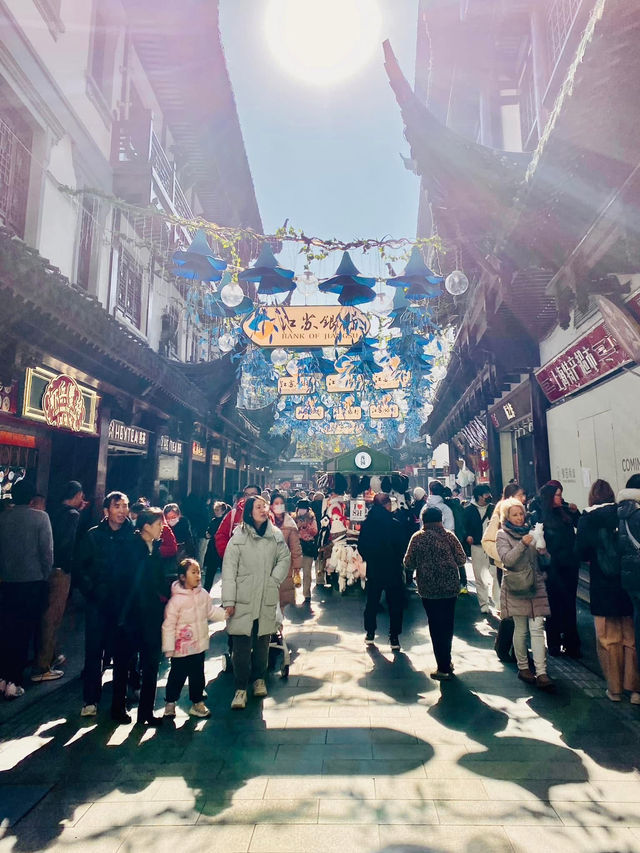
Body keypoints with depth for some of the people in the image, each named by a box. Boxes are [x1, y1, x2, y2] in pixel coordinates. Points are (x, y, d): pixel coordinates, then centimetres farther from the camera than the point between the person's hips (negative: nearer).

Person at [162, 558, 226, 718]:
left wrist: (225, 613, -2)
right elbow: (168, 625, -15)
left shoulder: (203, 594, -2)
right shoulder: (176, 599, -19)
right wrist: (169, 648, -13)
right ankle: (170, 702, 34)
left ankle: (197, 703, 32)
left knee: (197, 675, 16)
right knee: (177, 676, 11)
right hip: (181, 648, -5)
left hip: (199, 645, 5)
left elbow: (211, 611, 12)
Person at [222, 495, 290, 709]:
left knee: (262, 641, 14)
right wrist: (229, 600, -10)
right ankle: (241, 688, 11)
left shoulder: (275, 535, 2)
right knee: (241, 644, -3)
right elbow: (229, 569, -7)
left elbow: (285, 558, 13)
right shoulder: (238, 537, -7)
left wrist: (275, 579, 0)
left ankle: (259, 679, 34)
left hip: (266, 598, 3)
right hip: (243, 599, -3)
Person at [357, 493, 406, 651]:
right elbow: (401, 547, -11)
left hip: (373, 569, 3)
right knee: (395, 604, 10)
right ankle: (394, 637, 13)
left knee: (372, 602, 17)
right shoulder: (395, 524, -16)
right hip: (393, 569, -3)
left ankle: (370, 634, 25)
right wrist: (398, 561, 7)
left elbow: (361, 547, 0)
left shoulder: (366, 523, -6)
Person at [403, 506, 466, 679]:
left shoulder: (418, 538, -6)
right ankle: (447, 661, 31)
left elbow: (408, 563, -5)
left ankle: (443, 668, 11)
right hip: (451, 587, 2)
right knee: (448, 625, 18)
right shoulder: (449, 535, -3)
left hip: (429, 589, -2)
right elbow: (462, 559, -1)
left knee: (436, 626, 8)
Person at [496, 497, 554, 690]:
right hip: (516, 587, -3)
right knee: (521, 629, 5)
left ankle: (541, 673, 0)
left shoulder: (530, 531, 12)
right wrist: (523, 544, -25)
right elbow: (507, 560, -14)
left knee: (537, 628, -2)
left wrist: (543, 552, -9)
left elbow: (545, 561, 14)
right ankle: (523, 668, 20)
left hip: (536, 587, 3)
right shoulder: (502, 535, -1)